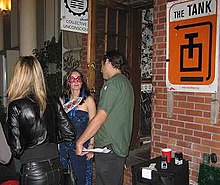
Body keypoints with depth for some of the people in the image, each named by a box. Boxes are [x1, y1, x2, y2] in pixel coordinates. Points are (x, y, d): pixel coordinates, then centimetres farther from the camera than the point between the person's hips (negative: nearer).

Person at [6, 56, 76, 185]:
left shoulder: (16, 106, -13)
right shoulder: (53, 102, -2)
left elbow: (17, 149, -13)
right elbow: (70, 133, 1)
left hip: (33, 174, -4)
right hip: (56, 168, 4)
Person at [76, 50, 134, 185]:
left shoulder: (113, 83, -14)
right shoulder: (126, 82, 16)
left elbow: (101, 117, -20)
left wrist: (80, 141, -13)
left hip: (108, 148, -10)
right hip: (121, 147, 10)